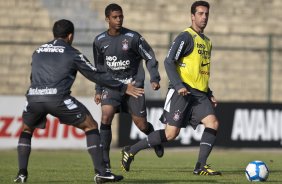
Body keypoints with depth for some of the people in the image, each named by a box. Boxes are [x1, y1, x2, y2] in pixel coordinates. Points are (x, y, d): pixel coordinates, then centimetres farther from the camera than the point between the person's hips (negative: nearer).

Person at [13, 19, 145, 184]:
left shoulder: (38, 52, 26)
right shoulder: (72, 54, 12)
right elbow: (96, 75, 15)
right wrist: (123, 88, 24)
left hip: (33, 96, 4)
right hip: (58, 98, -4)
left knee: (27, 130, 30)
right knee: (91, 126, 11)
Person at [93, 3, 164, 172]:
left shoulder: (133, 37, -10)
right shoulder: (100, 41, -1)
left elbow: (150, 57, -2)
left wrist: (155, 79, -13)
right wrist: (98, 90, 13)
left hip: (134, 84, -1)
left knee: (141, 124, 3)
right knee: (106, 115, -22)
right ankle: (104, 160, -17)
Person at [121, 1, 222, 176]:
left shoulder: (207, 42, 19)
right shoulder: (186, 37, -8)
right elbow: (169, 62, -15)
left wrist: (210, 94, 20)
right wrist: (179, 86, -24)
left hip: (200, 94, 8)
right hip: (182, 92, -8)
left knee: (213, 123, -13)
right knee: (171, 133, -10)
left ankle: (201, 166, -10)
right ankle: (131, 151, 5)